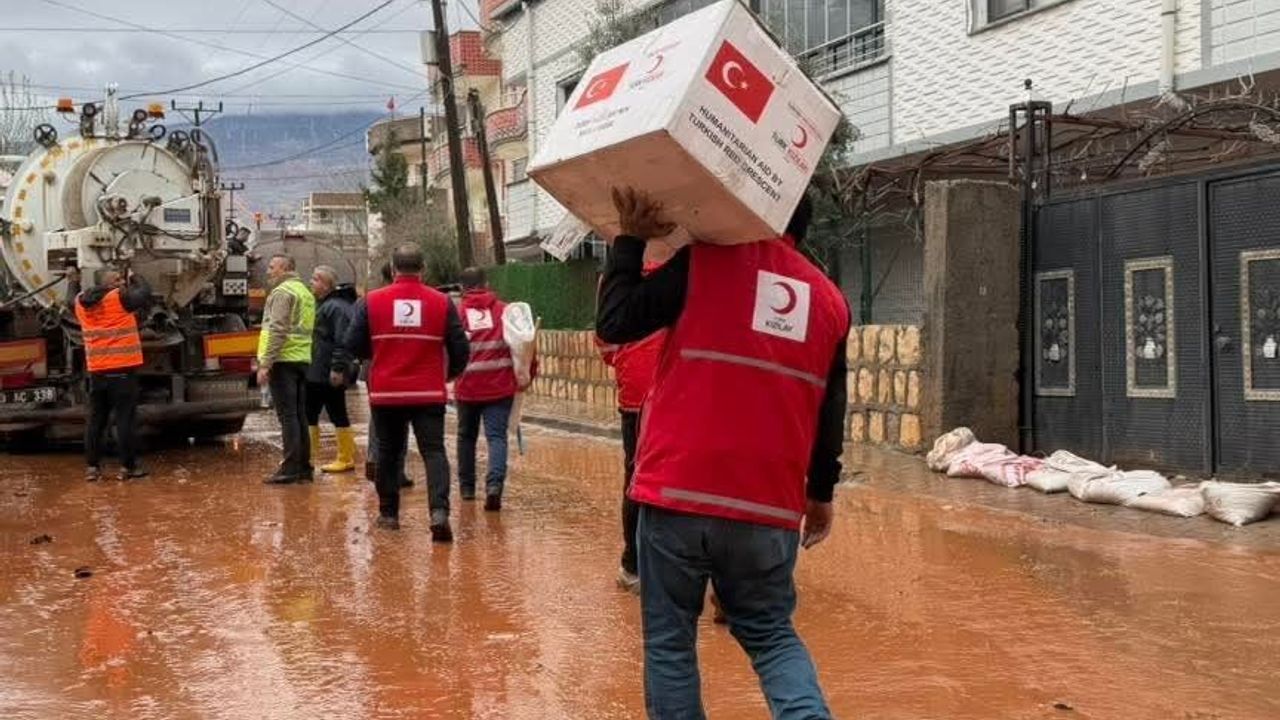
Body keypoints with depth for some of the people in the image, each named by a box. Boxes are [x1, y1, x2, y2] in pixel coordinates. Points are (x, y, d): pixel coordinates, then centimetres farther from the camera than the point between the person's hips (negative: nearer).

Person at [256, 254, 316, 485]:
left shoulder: (283, 292, -9)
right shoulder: (306, 292, 19)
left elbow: (277, 330, -18)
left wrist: (265, 363, -19)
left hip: (284, 360, -9)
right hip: (303, 359, 9)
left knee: (287, 415, -8)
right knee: (300, 415, 11)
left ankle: (291, 468, -8)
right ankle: (304, 467, 14)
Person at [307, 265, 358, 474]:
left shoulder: (336, 307, -17)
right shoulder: (323, 305, 16)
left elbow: (342, 342, -23)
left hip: (330, 375, -10)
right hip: (316, 373, 11)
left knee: (338, 416, -2)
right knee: (309, 414, 14)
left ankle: (346, 459, 6)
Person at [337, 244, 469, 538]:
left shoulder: (371, 302, -2)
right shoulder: (442, 302, -2)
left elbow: (353, 346, 1)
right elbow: (460, 349, 1)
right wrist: (449, 374, 21)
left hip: (385, 393, 1)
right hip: (429, 393, -1)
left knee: (388, 453, 16)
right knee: (434, 451, 0)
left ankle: (388, 513, 25)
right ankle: (439, 511, -19)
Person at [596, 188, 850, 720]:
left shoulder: (706, 261, -3)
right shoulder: (829, 298, 10)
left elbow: (614, 322, -4)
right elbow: (830, 415, 14)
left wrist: (629, 240, 6)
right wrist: (821, 493, 25)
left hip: (679, 492, -4)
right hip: (769, 504, 4)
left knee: (668, 640, 10)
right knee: (771, 634, 18)